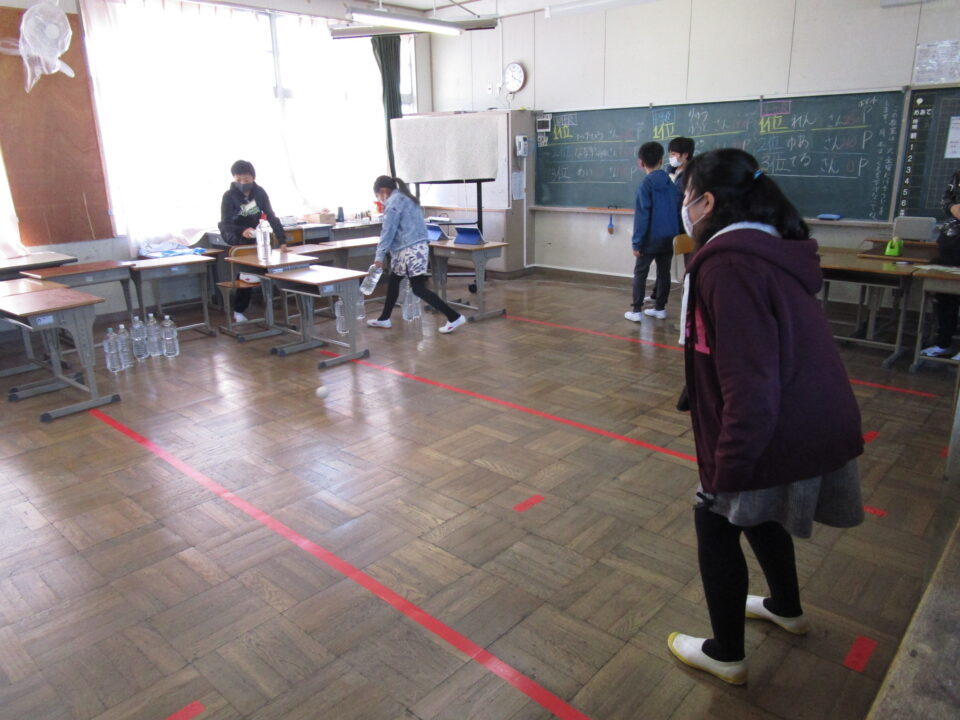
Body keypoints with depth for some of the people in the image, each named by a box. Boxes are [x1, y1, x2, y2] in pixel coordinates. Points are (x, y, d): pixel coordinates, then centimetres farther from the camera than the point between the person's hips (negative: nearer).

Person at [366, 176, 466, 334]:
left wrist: (380, 255, -11)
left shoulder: (393, 201, -11)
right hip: (415, 248, 10)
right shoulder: (406, 198, 18)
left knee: (419, 289, -9)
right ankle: (384, 319, 31)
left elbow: (388, 231, -15)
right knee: (393, 282, 19)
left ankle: (454, 317, -10)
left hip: (411, 251, -10)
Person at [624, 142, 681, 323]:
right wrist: (675, 234, 18)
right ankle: (660, 308, 20)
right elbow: (678, 210, 10)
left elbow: (641, 216, -15)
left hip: (650, 239, -5)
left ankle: (636, 311, 0)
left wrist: (637, 242, -12)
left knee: (640, 274, 3)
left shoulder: (645, 185, -12)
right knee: (664, 273, 13)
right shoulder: (671, 183, 5)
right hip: (669, 238, 5)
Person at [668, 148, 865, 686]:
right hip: (820, 427, 9)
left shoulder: (729, 265, -23)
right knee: (755, 512, 29)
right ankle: (787, 608, 53)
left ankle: (726, 655, 28)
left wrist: (726, 468, -20)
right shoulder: (771, 251, 8)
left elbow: (750, 385, -27)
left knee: (717, 524, 10)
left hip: (779, 438, -9)